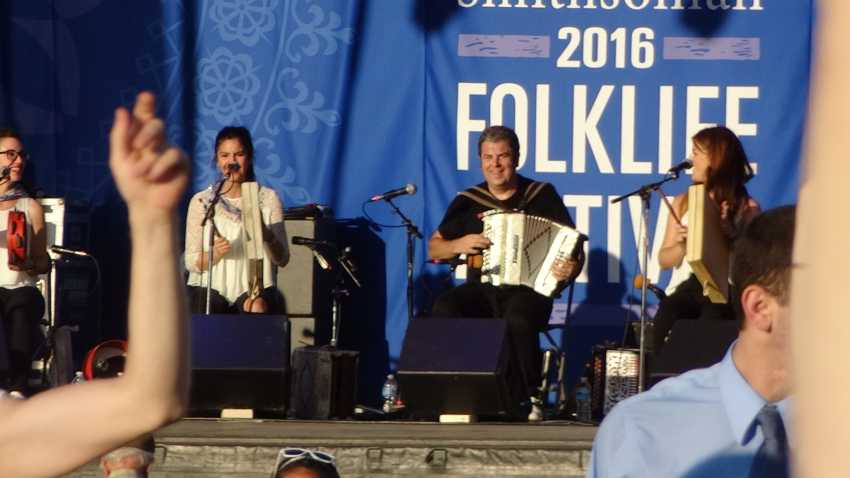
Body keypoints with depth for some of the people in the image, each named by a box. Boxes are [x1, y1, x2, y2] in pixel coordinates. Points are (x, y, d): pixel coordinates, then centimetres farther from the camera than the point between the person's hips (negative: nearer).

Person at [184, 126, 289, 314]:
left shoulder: (268, 199, 5)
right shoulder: (201, 201, 4)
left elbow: (282, 260, 0)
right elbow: (191, 262, 1)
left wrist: (266, 234, -21)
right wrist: (214, 253, -20)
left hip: (254, 287, 0)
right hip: (210, 286, 0)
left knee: (258, 307, -34)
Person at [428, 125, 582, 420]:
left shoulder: (542, 195, 8)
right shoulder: (467, 202, 14)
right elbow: (434, 249, 18)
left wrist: (570, 268, -17)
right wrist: (459, 245, -3)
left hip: (529, 289, -2)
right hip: (481, 291, 3)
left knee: (517, 319, -38)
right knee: (445, 308, -30)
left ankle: (531, 398, -23)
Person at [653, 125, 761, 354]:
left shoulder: (747, 208, 8)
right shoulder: (682, 203, 20)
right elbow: (664, 260, 18)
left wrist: (732, 234, -15)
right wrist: (682, 245, -3)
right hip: (684, 287, 3)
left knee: (712, 318, -37)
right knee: (665, 324, -31)